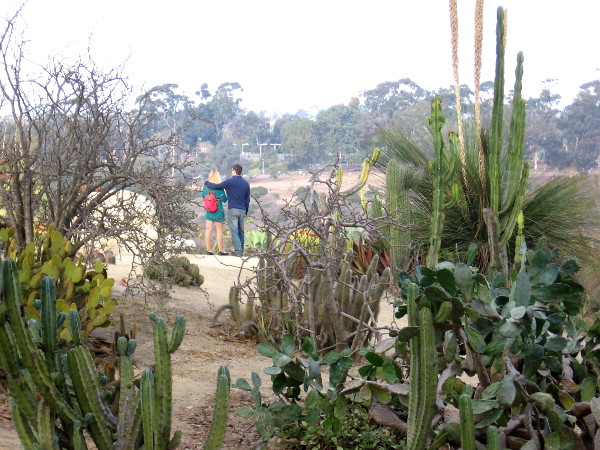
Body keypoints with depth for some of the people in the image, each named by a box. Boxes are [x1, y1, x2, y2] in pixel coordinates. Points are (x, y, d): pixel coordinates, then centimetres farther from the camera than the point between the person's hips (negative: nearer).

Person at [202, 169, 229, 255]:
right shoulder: (219, 188, -13)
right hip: (219, 211, -4)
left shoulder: (205, 186, -1)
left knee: (209, 230, 6)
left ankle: (208, 250, 6)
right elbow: (224, 200, -5)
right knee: (219, 231, 2)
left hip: (209, 211, 4)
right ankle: (220, 250, 5)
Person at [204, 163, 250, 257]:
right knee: (241, 232, 11)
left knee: (234, 232, -6)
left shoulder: (229, 182, -5)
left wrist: (206, 182, 19)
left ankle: (238, 251, -13)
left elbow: (216, 186, 1)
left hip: (233, 210, -5)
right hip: (243, 211, 5)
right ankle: (241, 251, 12)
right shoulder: (246, 184, 11)